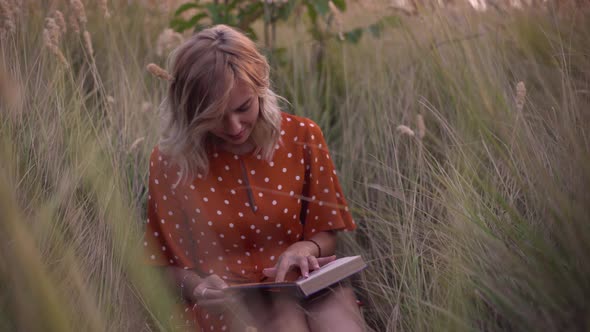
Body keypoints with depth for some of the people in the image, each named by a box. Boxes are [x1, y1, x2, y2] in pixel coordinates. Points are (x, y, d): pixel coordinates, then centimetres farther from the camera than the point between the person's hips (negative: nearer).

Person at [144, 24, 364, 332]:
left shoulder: (302, 137, -2)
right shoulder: (171, 160, -6)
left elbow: (326, 234, 8)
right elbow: (173, 263, 3)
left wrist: (306, 248, -16)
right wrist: (197, 287, -19)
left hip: (301, 284, 2)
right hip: (227, 298, -2)